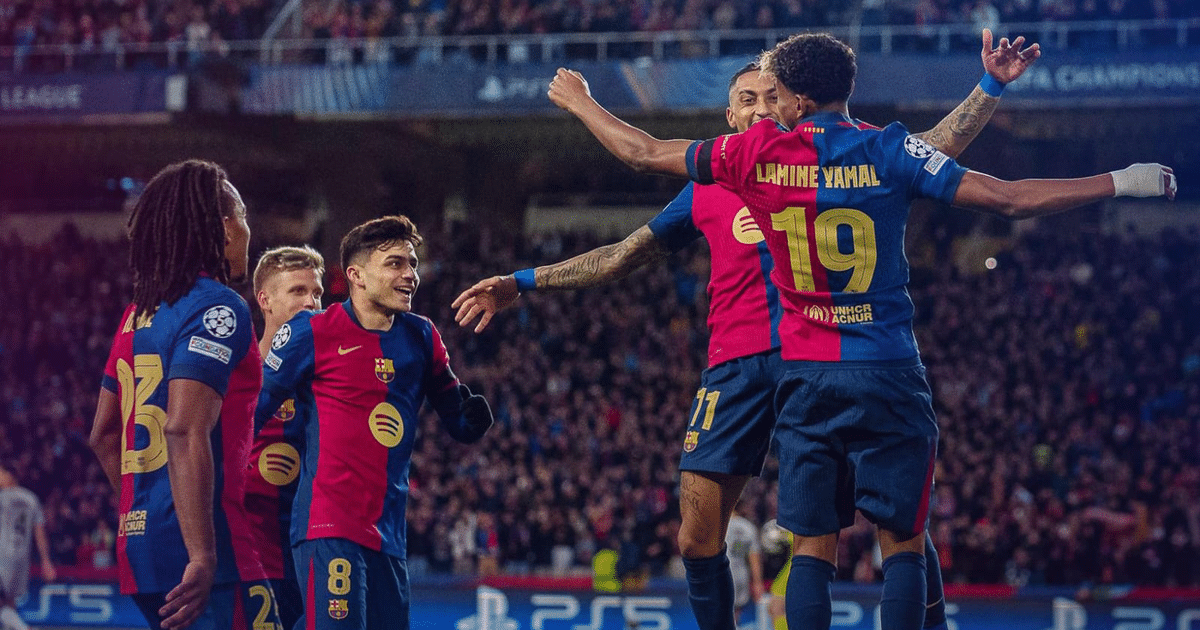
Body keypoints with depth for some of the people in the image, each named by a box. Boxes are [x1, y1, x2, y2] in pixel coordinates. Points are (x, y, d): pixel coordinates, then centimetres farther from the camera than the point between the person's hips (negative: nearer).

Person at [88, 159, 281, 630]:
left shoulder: (136, 315, 16)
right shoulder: (218, 309, -9)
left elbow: (104, 436, 22)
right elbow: (185, 431, -20)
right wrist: (203, 557, -21)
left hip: (141, 543, 9)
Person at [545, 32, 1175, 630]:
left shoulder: (757, 153, 1)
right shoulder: (889, 150, -4)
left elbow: (642, 152, 12)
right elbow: (1009, 198, -8)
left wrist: (578, 101, 30)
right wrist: (1121, 182, 0)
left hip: (804, 376, 2)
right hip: (887, 375, -2)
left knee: (812, 548, 5)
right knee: (902, 542, 3)